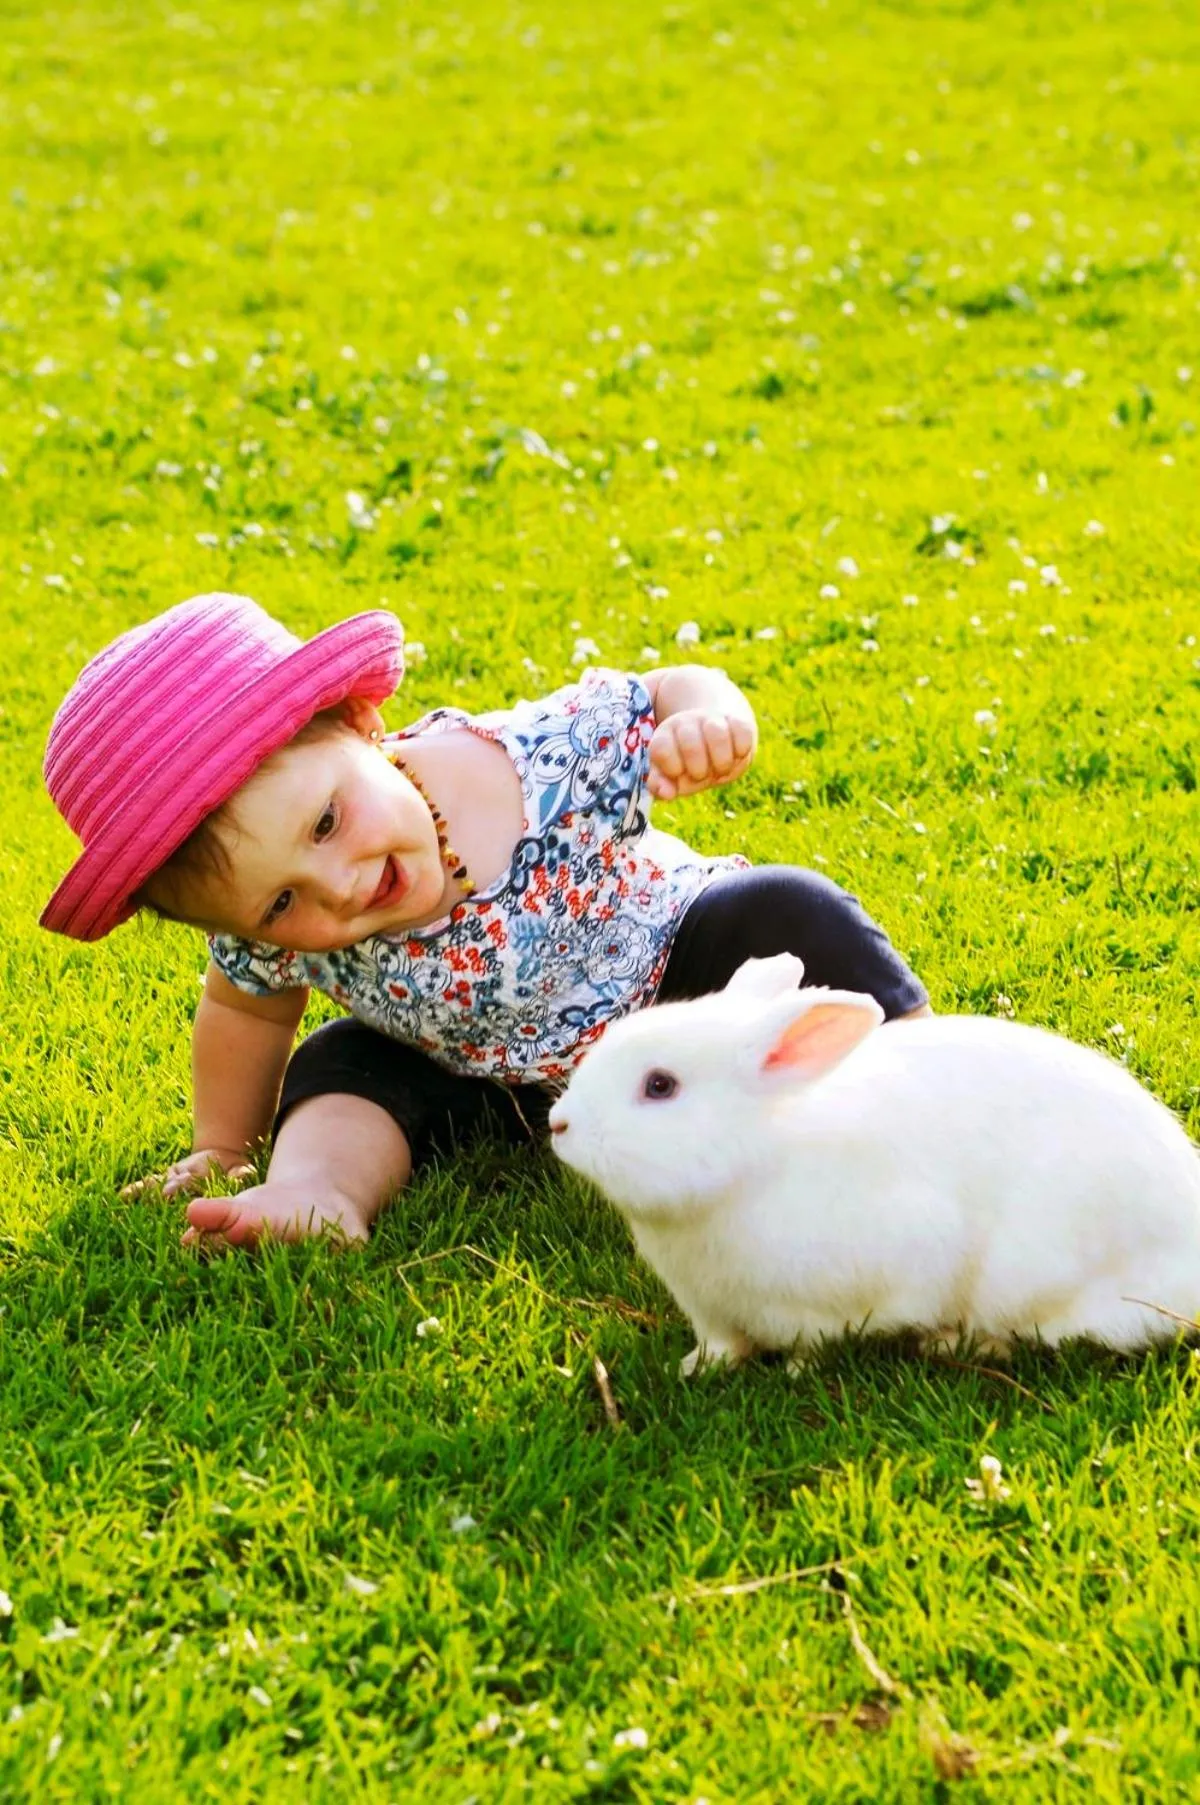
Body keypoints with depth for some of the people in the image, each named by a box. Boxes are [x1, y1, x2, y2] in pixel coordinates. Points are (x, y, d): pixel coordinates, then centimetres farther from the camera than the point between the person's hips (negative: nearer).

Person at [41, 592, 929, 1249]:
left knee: (782, 913, -26)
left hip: (678, 968, -3)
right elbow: (245, 1009, -1)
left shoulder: (546, 759, -36)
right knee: (339, 1071, -14)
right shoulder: (273, 934, -25)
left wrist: (711, 722, -45)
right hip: (503, 1091, 3)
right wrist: (222, 1150, 10)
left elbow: (673, 693, -22)